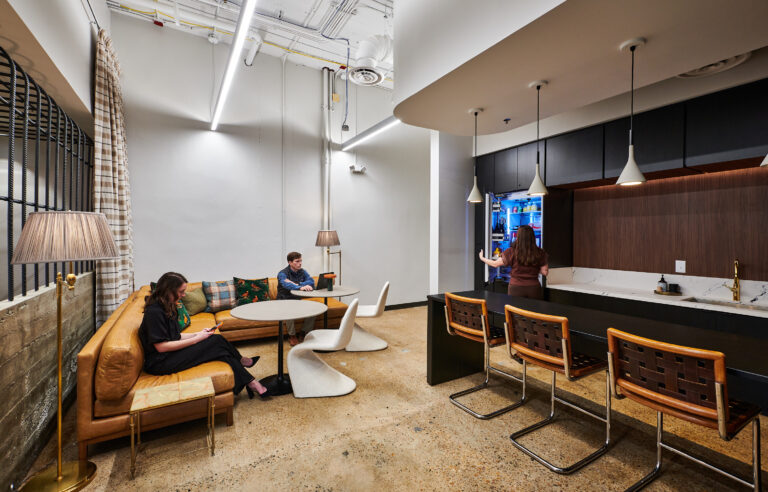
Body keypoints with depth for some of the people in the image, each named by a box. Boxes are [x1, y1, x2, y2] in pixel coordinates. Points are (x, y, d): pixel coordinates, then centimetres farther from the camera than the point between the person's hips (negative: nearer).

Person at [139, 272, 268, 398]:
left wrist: (198, 334, -1)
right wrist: (196, 339, -17)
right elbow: (161, 346, -22)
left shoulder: (168, 307, 11)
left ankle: (249, 382, -4)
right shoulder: (154, 312, -19)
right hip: (160, 363, -9)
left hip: (171, 355, 9)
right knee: (216, 341, -18)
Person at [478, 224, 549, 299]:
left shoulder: (511, 252, -12)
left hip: (516, 288, -2)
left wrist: (482, 258, 15)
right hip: (534, 289, 2)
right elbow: (545, 272, -1)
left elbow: (495, 264, -1)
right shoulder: (540, 253, -6)